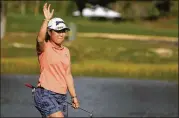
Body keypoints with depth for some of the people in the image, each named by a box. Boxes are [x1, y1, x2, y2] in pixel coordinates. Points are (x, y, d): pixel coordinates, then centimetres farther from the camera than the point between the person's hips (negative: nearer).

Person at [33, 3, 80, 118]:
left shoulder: (66, 51, 14)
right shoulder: (44, 47, -4)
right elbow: (40, 39, -29)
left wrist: (74, 96, 15)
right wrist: (47, 20, -36)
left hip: (62, 96, 6)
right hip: (45, 94, -6)